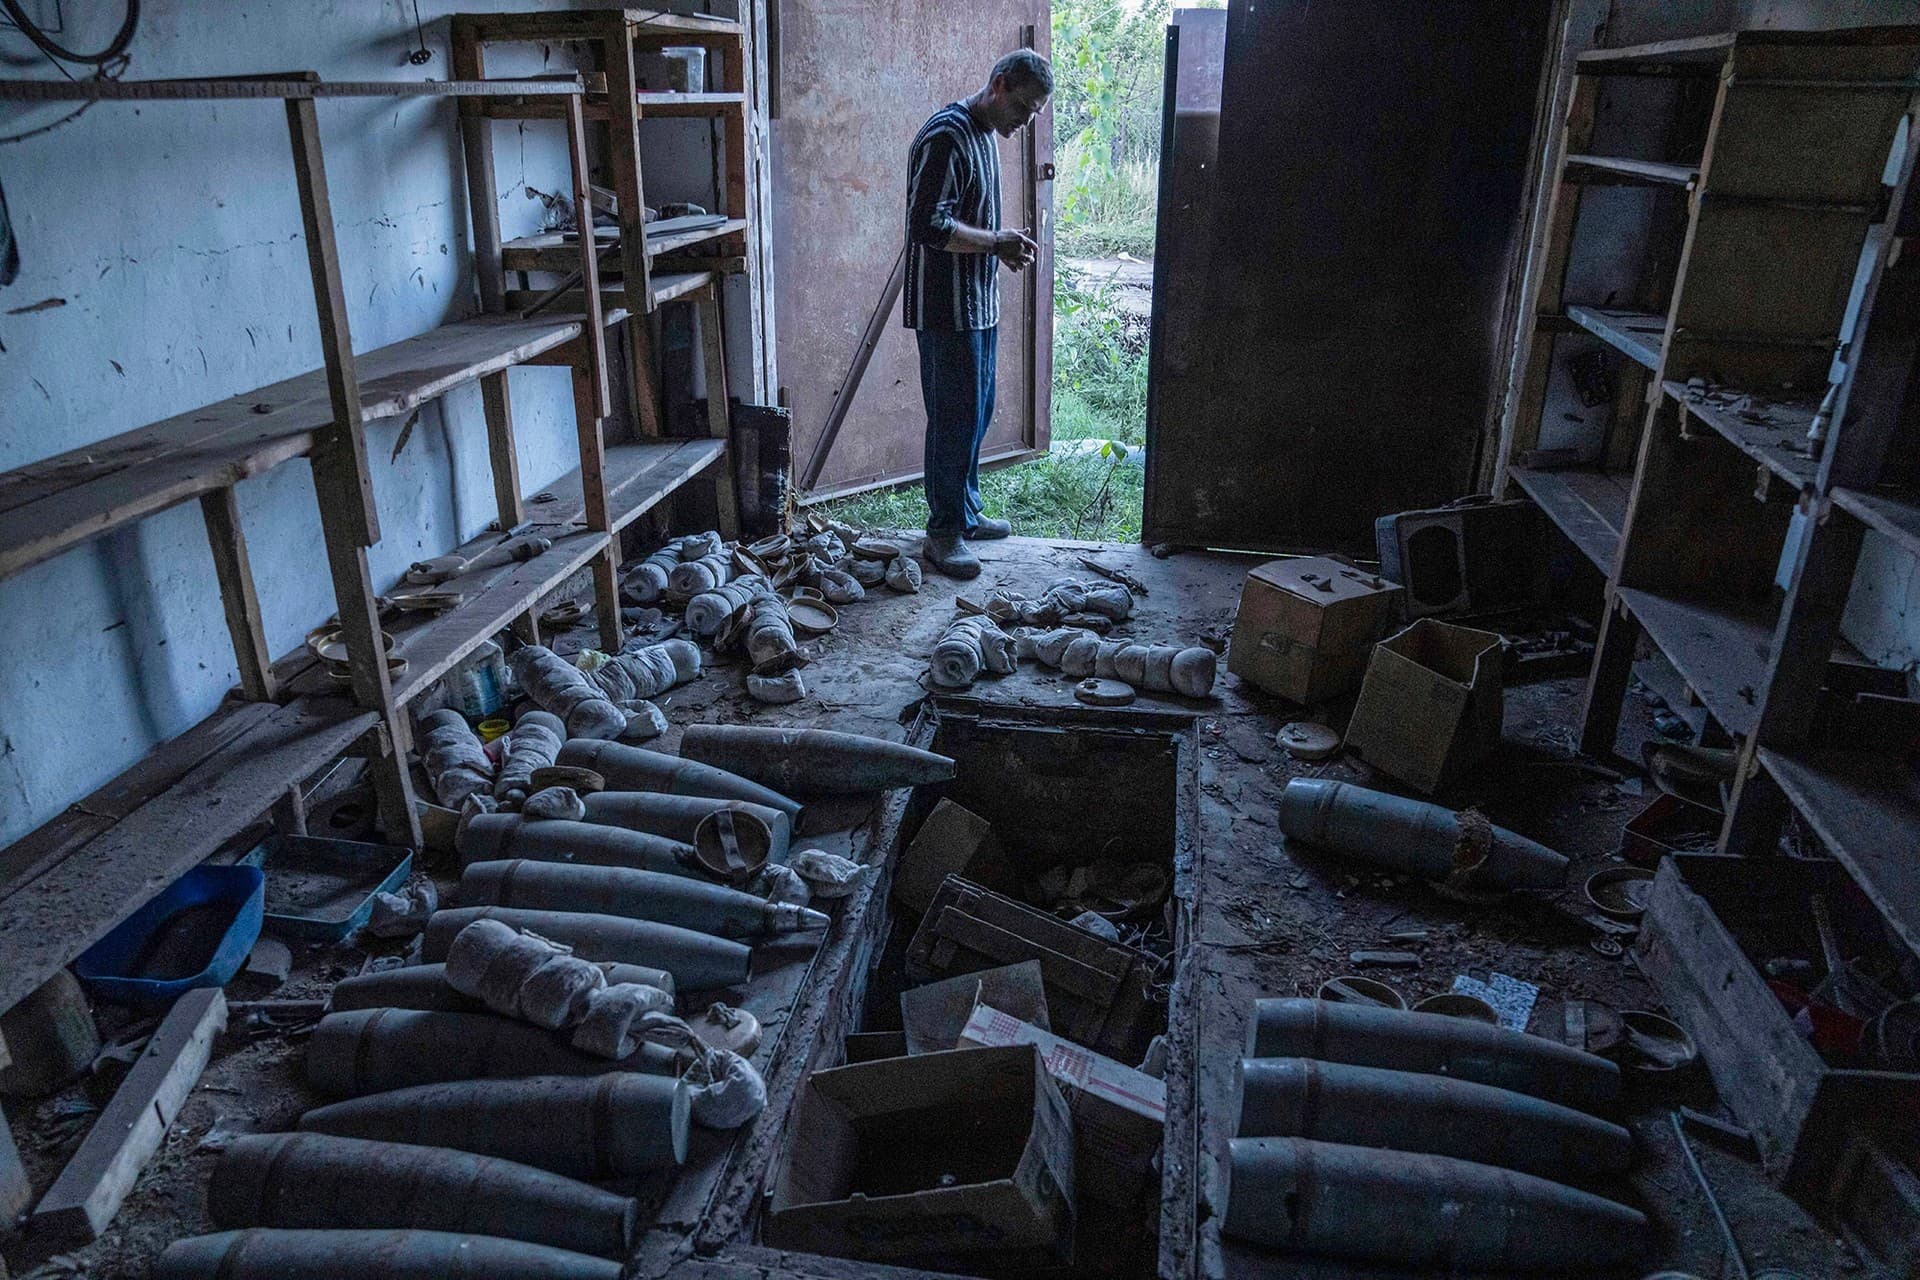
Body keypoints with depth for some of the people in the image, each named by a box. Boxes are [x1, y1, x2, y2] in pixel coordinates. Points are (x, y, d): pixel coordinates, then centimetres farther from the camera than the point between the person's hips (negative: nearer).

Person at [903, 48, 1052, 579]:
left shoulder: (984, 135, 14)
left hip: (979, 302, 10)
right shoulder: (945, 136, -17)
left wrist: (1003, 245, 4)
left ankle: (966, 511, 29)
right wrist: (996, 243, -17)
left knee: (977, 412, 16)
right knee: (955, 418, -4)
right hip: (945, 307, -10)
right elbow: (928, 225, -25)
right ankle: (943, 533, 5)